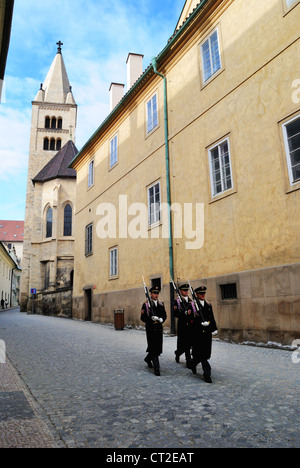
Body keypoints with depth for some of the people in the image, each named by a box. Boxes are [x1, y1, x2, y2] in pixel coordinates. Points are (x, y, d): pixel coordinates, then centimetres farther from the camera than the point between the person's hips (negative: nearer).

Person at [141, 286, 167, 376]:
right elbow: (143, 318, -7)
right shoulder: (146, 305, -3)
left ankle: (148, 358, 39)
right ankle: (156, 368, 1)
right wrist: (151, 319, -22)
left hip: (159, 328, 5)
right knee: (153, 348, -6)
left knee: (158, 347, 11)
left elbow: (164, 315, 13)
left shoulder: (161, 304, 12)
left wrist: (161, 319, -8)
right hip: (150, 329, -5)